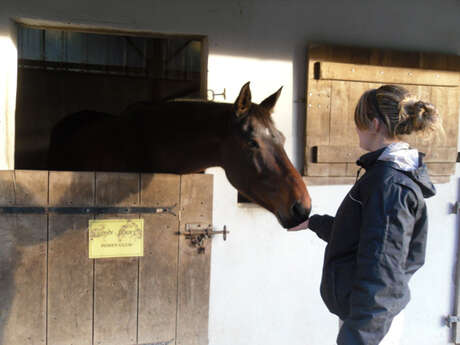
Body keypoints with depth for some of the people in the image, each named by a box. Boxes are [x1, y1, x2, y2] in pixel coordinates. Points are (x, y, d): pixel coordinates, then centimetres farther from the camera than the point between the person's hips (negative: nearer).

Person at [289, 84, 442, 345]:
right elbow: (357, 231, 19)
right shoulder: (395, 173, 9)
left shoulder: (390, 183, -23)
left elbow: (381, 267, -26)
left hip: (370, 315, -9)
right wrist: (312, 222, 26)